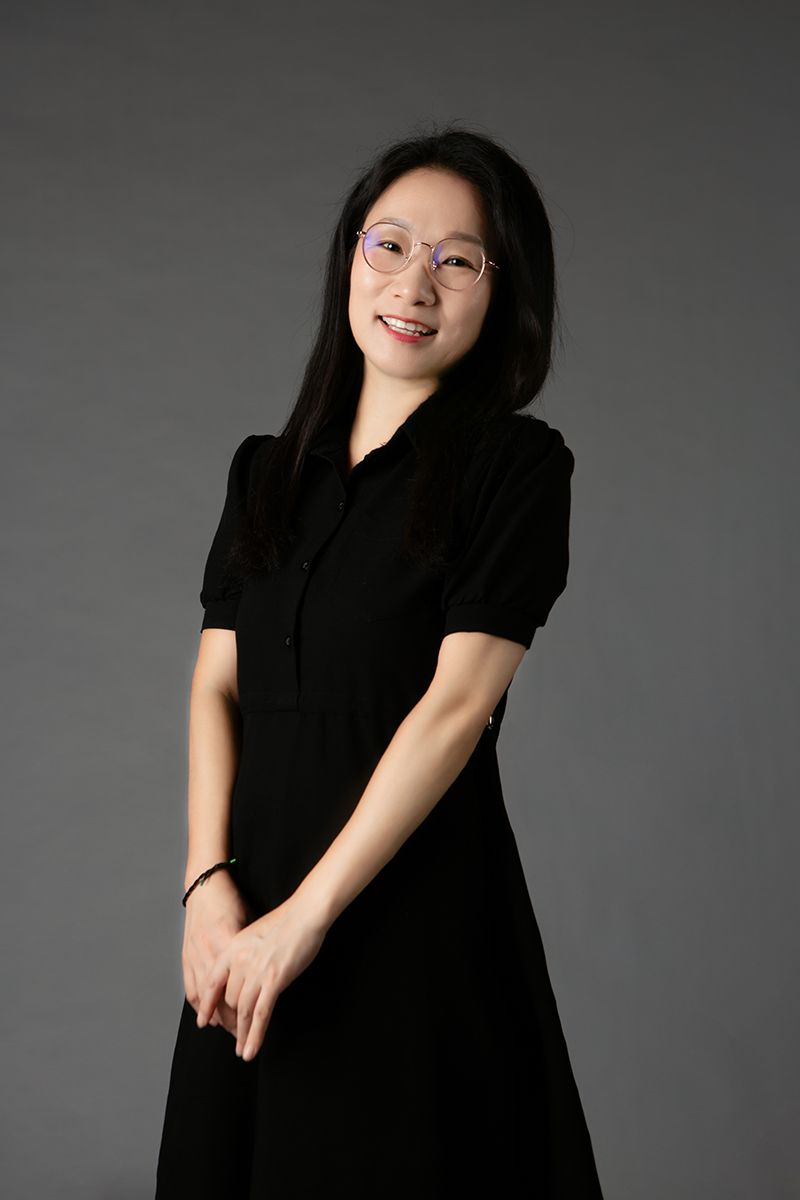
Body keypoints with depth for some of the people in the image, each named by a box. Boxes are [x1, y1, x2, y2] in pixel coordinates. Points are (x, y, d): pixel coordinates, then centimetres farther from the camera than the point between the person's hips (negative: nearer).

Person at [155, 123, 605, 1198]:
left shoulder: (516, 463, -5)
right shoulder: (267, 469, 12)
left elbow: (459, 701, -13)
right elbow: (217, 681, 6)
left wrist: (305, 913, -16)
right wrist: (209, 881, -9)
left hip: (416, 900, -5)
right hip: (253, 910, 5)